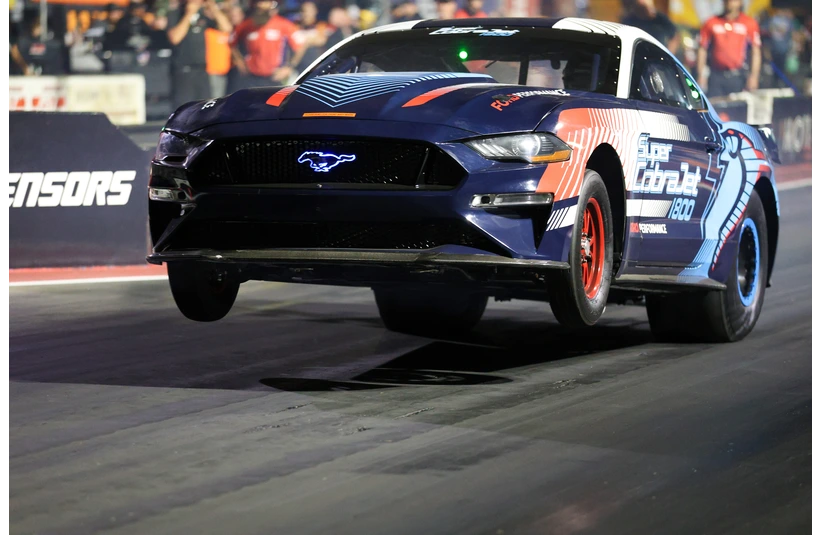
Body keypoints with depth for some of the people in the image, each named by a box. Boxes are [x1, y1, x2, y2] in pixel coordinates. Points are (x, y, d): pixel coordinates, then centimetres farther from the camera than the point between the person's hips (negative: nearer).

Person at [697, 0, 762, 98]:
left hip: (738, 77, -1)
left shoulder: (749, 24, 4)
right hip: (716, 76, 1)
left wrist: (753, 76, -4)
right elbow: (702, 50, 9)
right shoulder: (711, 23, 7)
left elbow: (756, 52, 4)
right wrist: (701, 76, 4)